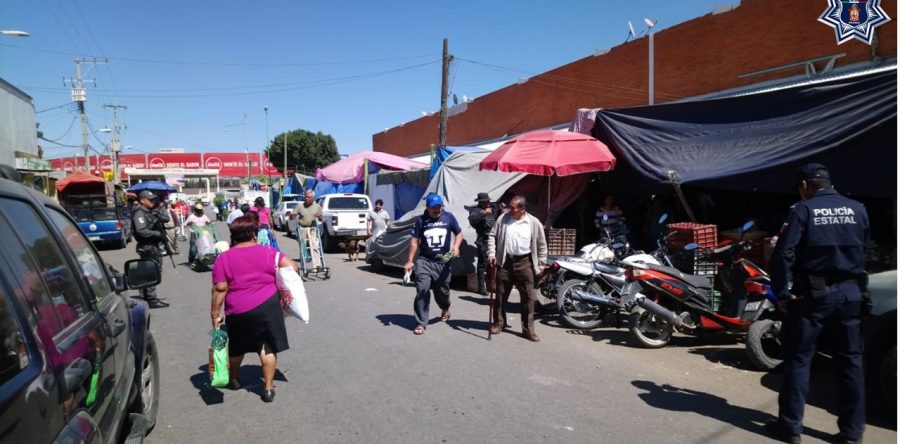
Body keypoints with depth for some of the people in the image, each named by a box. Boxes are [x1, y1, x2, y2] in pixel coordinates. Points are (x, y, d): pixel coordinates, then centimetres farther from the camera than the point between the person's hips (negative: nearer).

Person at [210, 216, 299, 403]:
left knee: (237, 347, 23)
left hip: (239, 312, 1)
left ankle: (233, 379, 43)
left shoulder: (223, 259, -1)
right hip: (268, 306, -1)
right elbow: (292, 267, 1)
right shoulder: (267, 252, 1)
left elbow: (219, 289, -5)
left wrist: (215, 314, 0)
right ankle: (268, 388, 11)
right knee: (268, 347, 8)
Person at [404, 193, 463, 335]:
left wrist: (456, 246, -8)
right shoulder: (421, 220, -1)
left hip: (443, 262, 1)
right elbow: (414, 241, 2)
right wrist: (410, 261, -1)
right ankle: (421, 323, -1)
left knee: (442, 291, 11)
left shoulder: (449, 217, 2)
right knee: (422, 290, -11)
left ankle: (445, 308, 47)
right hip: (424, 261, -1)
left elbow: (459, 233, 12)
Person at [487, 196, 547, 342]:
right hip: (505, 261, 1)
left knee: (528, 297, 1)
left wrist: (540, 264, 2)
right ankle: (498, 323, 28)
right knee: (501, 295, 11)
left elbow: (542, 245, 4)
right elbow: (492, 236, 5)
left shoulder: (534, 223, -3)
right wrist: (492, 253, -7)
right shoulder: (503, 218, 1)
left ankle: (528, 329, 11)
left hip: (524, 263, -1)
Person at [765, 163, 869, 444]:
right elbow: (864, 252, 13)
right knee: (850, 361, 12)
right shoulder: (858, 210, 6)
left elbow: (784, 253, -14)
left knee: (798, 359, 3)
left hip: (814, 294, -4)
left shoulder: (803, 210, -8)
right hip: (851, 293, 5)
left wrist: (782, 292, -9)